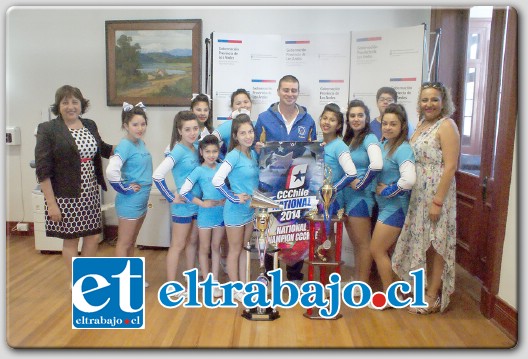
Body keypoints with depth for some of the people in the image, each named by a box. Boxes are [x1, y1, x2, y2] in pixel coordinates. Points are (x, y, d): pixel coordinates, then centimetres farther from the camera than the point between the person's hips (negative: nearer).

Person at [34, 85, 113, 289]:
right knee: (70, 239, 8)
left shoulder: (90, 125, 7)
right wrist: (51, 203, -15)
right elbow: (43, 170, -12)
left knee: (94, 235, 12)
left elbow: (102, 149, 25)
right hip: (66, 196, -5)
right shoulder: (48, 130, -9)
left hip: (90, 193, 5)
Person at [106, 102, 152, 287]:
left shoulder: (140, 142, 6)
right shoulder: (125, 145, -19)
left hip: (142, 200, 8)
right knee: (124, 242, 6)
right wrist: (126, 189, -21)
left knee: (131, 242, 19)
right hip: (129, 202, -8)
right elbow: (111, 171, -33)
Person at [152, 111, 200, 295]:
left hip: (198, 203, 7)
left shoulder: (196, 148, 3)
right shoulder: (178, 150, -17)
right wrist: (171, 198, -19)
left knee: (193, 242, 18)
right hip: (183, 205, -7)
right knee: (178, 246, 4)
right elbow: (157, 175, -26)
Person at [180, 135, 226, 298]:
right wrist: (202, 203, -14)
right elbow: (183, 191, -14)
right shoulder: (199, 170, -9)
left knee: (216, 247, 14)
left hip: (222, 212, 3)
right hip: (206, 213, -3)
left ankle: (215, 281, 24)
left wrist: (227, 199, -3)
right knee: (204, 248, 9)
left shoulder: (222, 167, 2)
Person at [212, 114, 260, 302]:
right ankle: (236, 289, 23)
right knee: (235, 251, 9)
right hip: (236, 210, -7)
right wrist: (234, 197, -20)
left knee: (244, 249, 18)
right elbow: (216, 180, -27)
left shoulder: (253, 153, 4)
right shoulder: (234, 155, -19)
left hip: (251, 209, 7)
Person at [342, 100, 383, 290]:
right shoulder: (347, 140, 11)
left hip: (361, 196, -8)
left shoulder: (369, 139, -13)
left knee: (363, 243, 3)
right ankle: (356, 280, 30)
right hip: (347, 196, 8)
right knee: (355, 242, 18)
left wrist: (360, 183, -20)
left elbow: (377, 164, -31)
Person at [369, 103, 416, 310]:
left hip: (395, 207, -9)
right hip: (385, 205, 9)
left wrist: (386, 191, -19)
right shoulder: (384, 144, 7)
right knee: (386, 250, 17)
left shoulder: (402, 149, -19)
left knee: (377, 250, -1)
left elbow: (409, 180, -31)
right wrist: (378, 189, 2)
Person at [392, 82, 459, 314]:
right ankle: (423, 286, 32)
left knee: (436, 245, 4)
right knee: (422, 241, 16)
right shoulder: (421, 124, 12)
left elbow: (450, 167, -17)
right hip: (417, 194, 8)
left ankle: (432, 295, 17)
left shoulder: (446, 125, -12)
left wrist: (437, 201, -20)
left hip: (437, 193, -8)